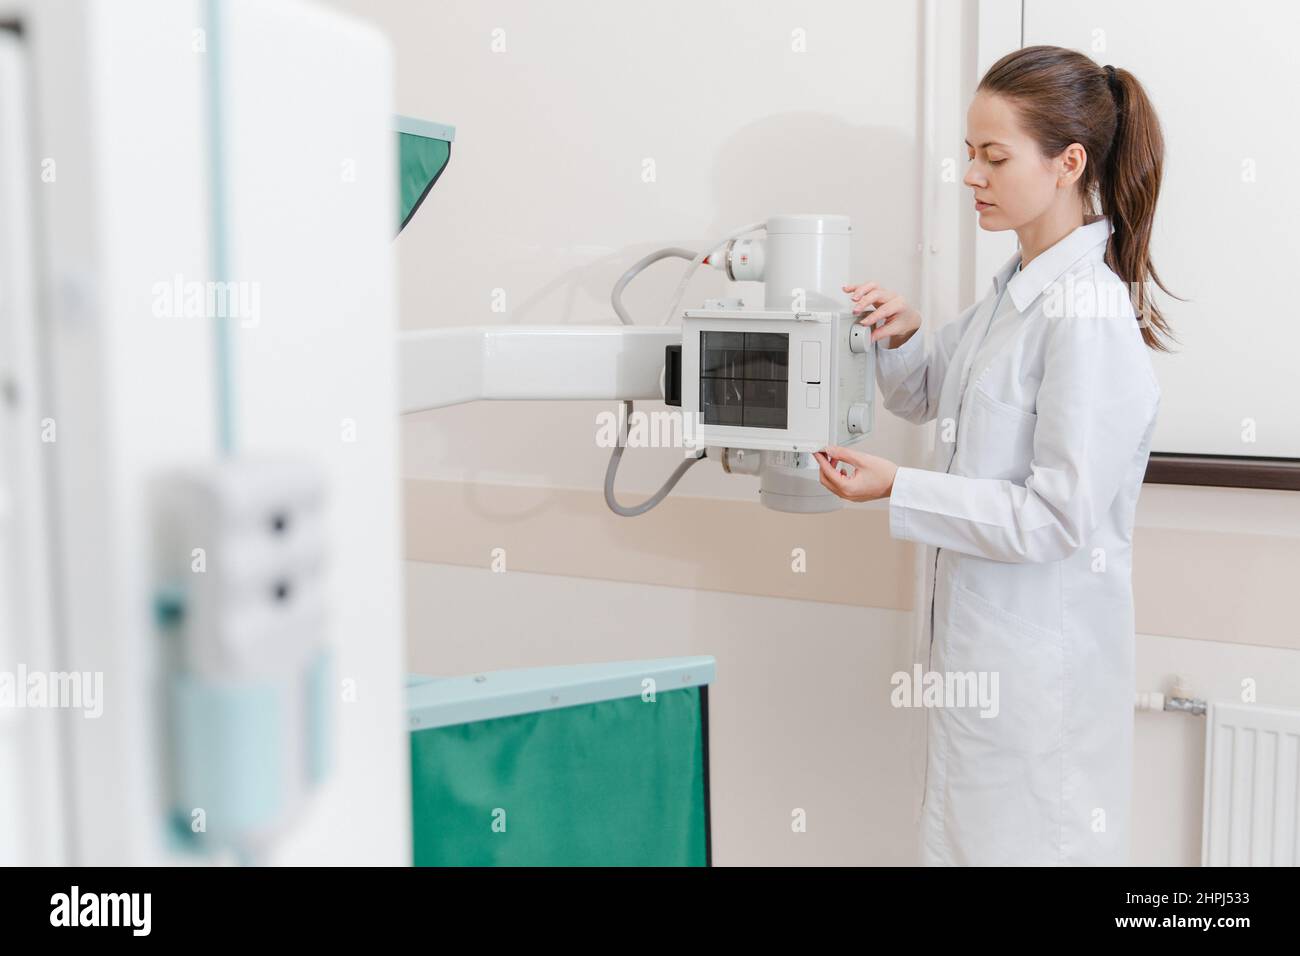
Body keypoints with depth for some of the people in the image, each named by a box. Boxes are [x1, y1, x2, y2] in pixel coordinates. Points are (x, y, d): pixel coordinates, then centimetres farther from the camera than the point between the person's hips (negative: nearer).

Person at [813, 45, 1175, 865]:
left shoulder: (1089, 317, -21)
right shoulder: (1017, 291, 7)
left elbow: (1058, 517, -23)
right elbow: (927, 394, 21)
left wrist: (897, 489, -21)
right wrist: (901, 336, 0)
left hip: (1039, 661, -9)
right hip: (981, 641, 9)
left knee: (1022, 839, 6)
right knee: (967, 829, 20)